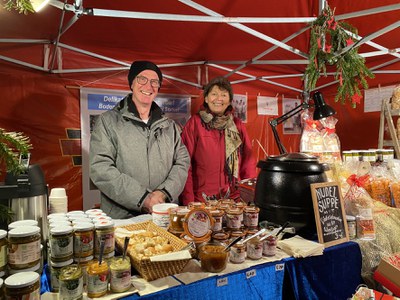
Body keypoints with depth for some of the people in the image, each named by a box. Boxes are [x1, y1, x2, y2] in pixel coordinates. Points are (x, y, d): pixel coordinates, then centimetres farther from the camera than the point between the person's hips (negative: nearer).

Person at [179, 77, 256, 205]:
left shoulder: (238, 125, 7)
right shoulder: (194, 123, -3)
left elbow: (248, 162, 8)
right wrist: (188, 201, -10)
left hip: (235, 198, 3)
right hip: (201, 200, -3)